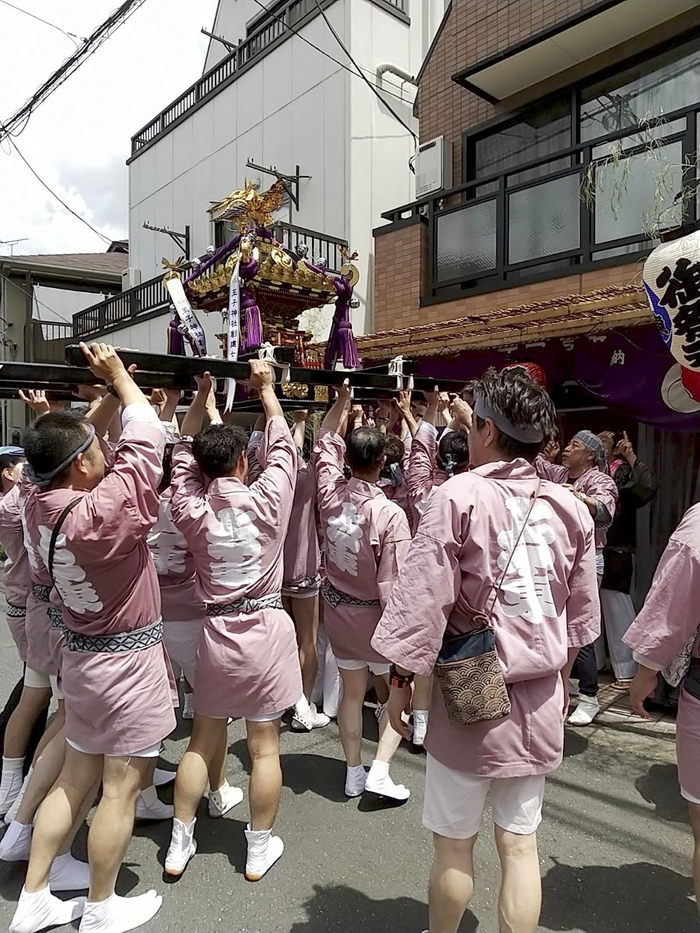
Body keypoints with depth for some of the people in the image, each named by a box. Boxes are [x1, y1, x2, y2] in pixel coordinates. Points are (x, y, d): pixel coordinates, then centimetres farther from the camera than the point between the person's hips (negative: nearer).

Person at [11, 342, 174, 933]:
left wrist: (105, 391, 9)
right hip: (130, 659, -8)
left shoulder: (40, 506, -5)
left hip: (83, 655, 8)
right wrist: (119, 376, -5)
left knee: (75, 780, 21)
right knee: (121, 789, 10)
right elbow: (147, 439, -19)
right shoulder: (104, 509, -27)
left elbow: (72, 443, 9)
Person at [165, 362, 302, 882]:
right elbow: (282, 448, 2)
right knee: (265, 746, 11)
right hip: (267, 629, -2)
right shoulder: (267, 498, -13)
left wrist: (202, 397, 11)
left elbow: (184, 456, 8)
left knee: (203, 740, 18)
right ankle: (260, 847, 26)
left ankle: (180, 843, 31)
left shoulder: (189, 508, -7)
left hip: (217, 630, 2)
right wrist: (267, 390, 13)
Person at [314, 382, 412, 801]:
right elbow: (394, 585, -23)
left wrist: (342, 401, 14)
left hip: (337, 607, 5)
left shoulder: (331, 494, -11)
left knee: (352, 692, 19)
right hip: (374, 614, -5)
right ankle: (380, 771, 12)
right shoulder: (390, 514, -25)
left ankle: (354, 772, 31)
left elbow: (326, 444, 8)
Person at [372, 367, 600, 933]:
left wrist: (402, 679, -3)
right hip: (540, 702, 5)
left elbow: (423, 599, -16)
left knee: (454, 845, 16)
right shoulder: (571, 509, -1)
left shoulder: (460, 495, -16)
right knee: (521, 844, 18)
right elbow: (582, 614, 9)